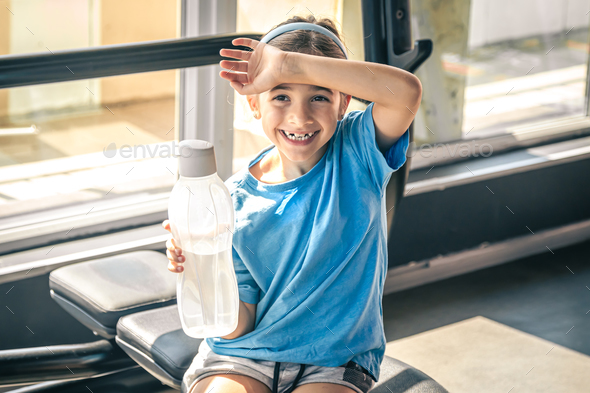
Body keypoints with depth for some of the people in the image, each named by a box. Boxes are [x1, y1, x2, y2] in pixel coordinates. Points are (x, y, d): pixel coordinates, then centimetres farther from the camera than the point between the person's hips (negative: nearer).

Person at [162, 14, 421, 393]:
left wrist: (289, 65, -28)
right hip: (242, 356, 1)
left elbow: (406, 91, -28)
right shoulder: (236, 199, -3)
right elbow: (238, 326, -4)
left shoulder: (358, 153, -5)